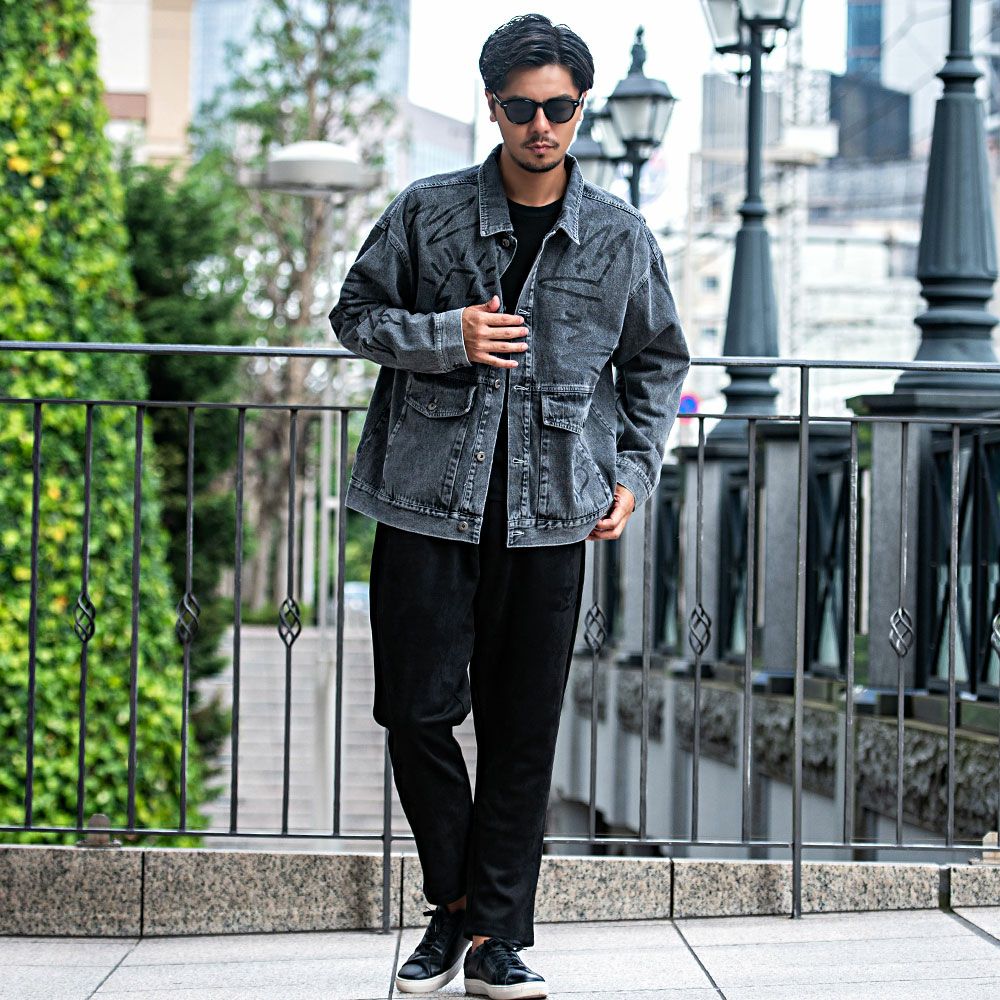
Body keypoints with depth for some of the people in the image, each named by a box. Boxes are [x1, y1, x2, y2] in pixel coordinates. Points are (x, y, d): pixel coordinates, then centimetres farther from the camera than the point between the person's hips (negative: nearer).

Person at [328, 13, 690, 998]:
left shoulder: (620, 236, 6)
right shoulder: (427, 211, 2)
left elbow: (656, 363, 17)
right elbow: (355, 314, 9)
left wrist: (634, 472, 6)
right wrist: (444, 336, -9)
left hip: (549, 511, 1)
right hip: (428, 499, 0)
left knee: (523, 731, 2)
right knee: (418, 711, -1)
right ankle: (457, 903, 18)